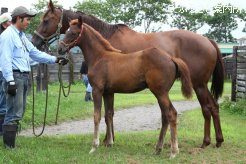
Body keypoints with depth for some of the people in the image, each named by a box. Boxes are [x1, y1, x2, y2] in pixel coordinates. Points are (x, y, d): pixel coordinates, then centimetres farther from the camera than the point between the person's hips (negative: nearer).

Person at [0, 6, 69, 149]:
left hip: (24, 77, 10)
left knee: (19, 112, 13)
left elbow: (35, 53, 20)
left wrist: (55, 59, 12)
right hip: (15, 77, -10)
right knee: (15, 113, -10)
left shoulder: (22, 36, 18)